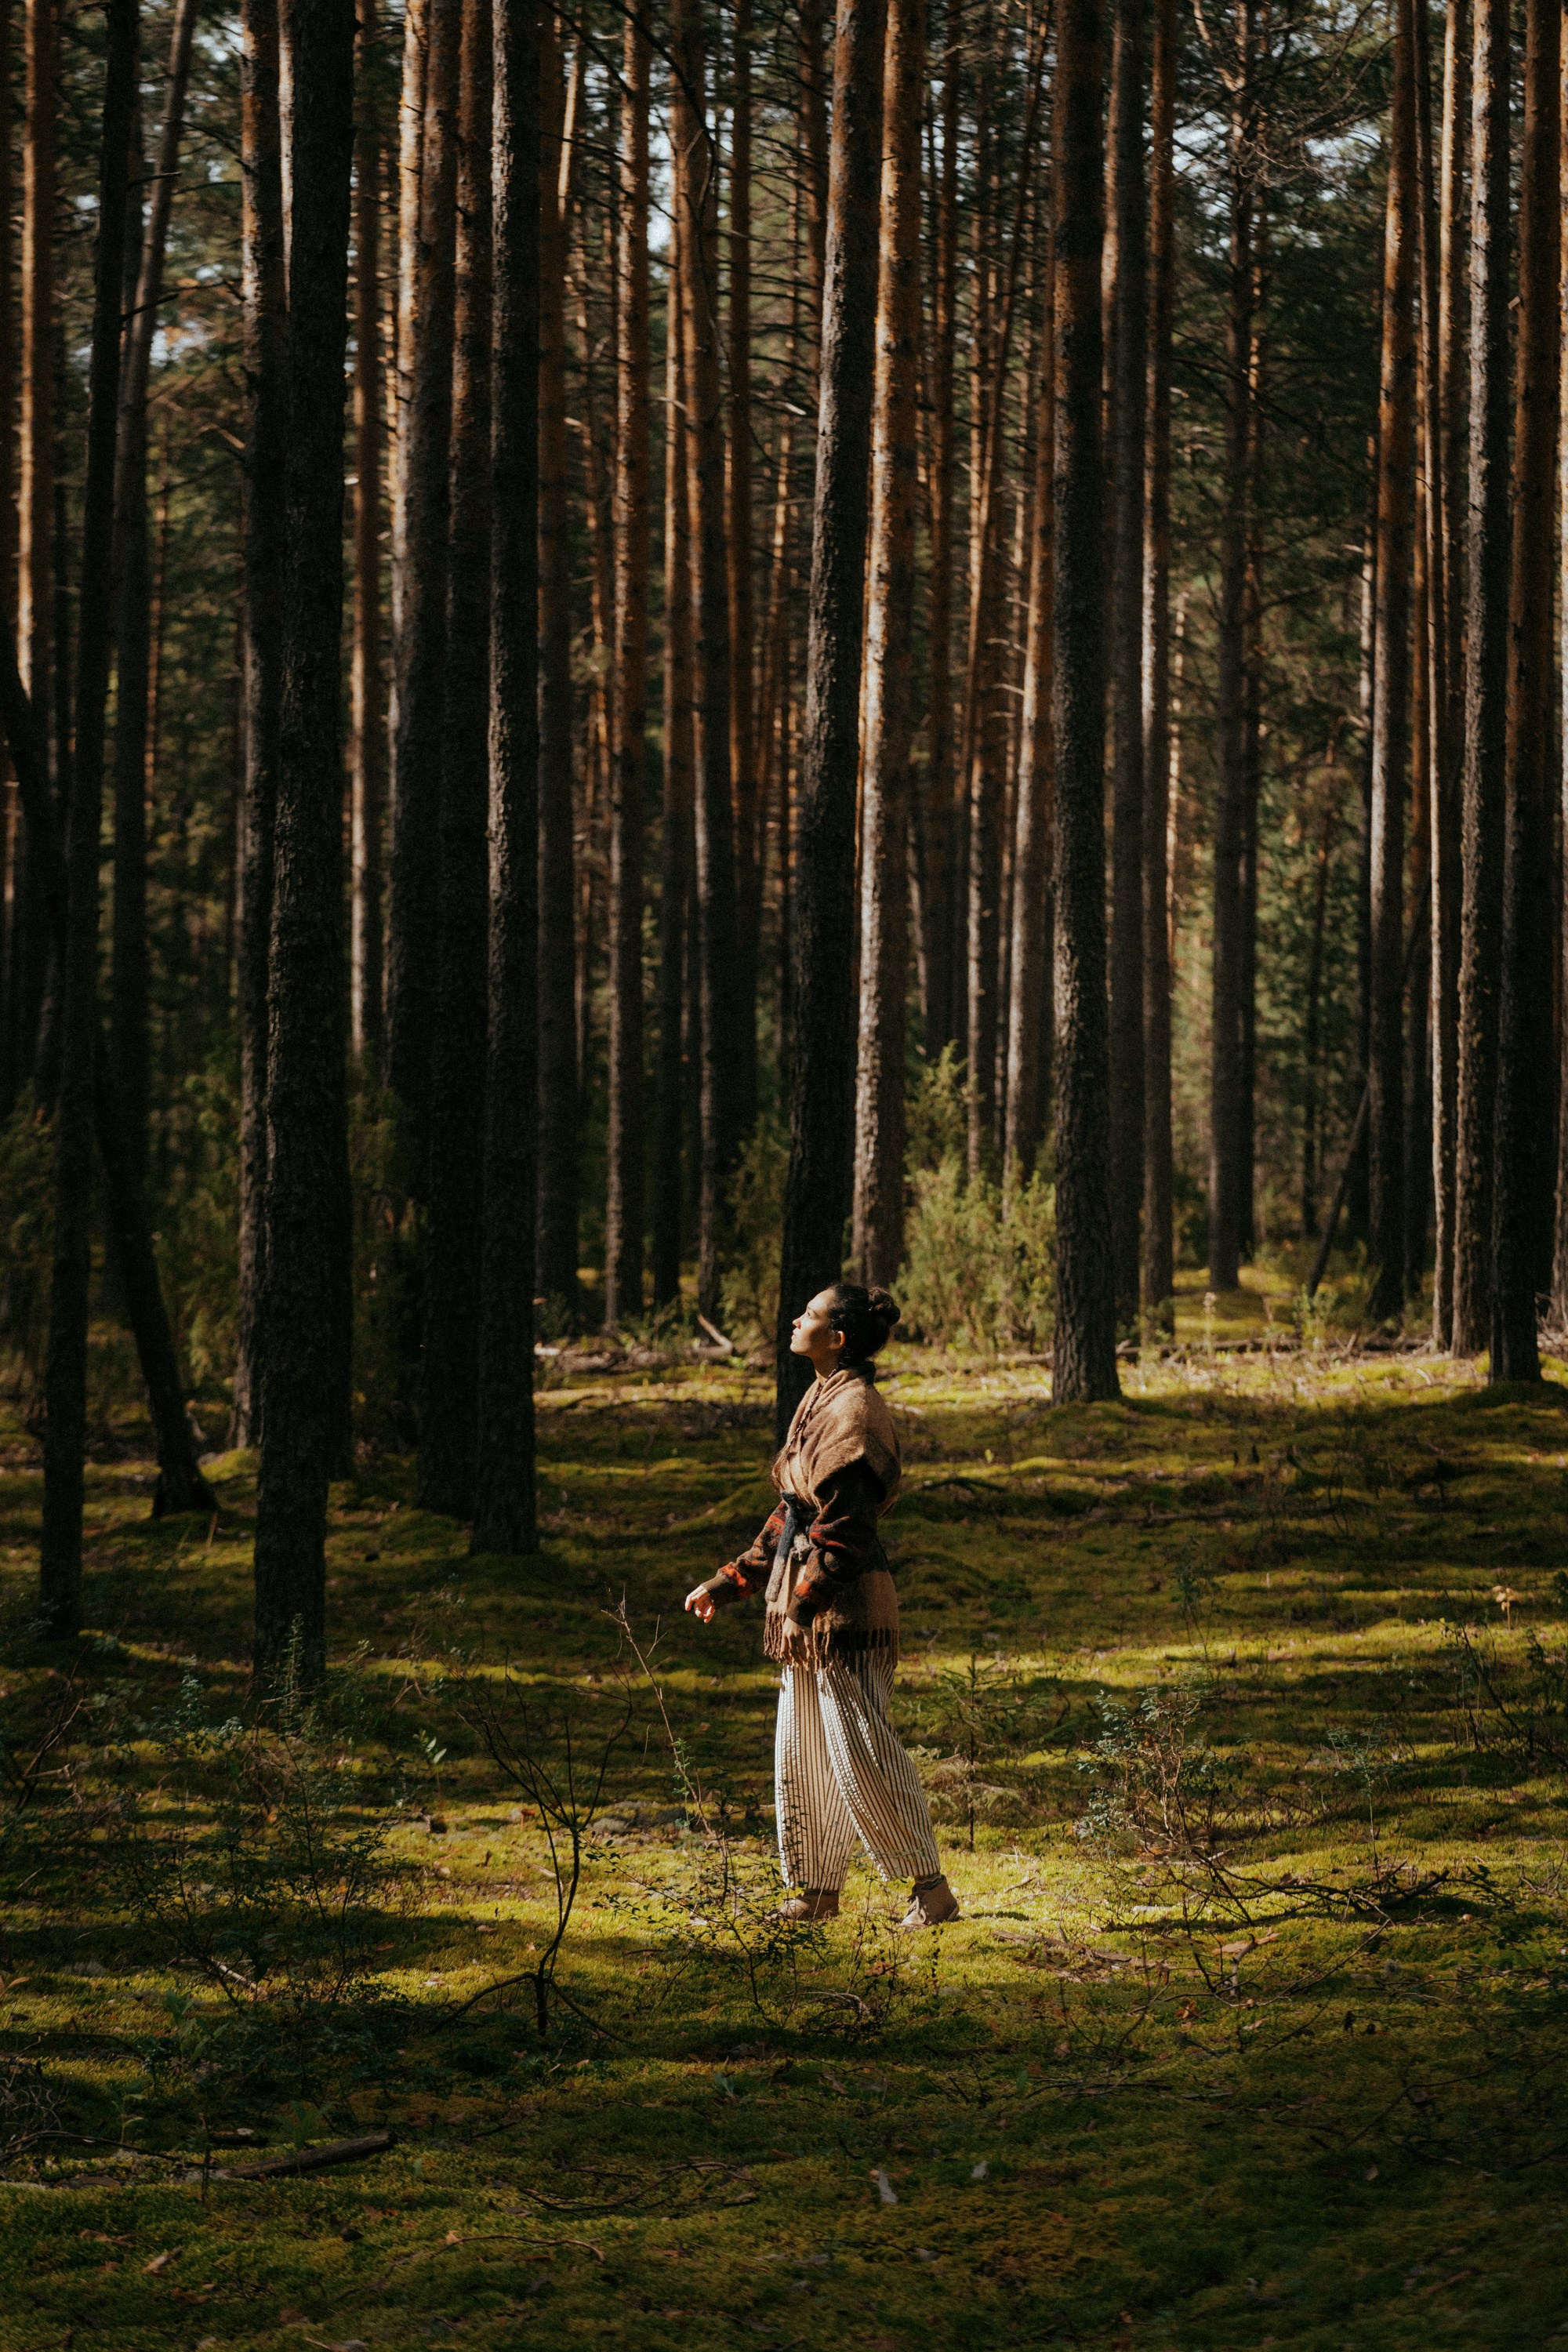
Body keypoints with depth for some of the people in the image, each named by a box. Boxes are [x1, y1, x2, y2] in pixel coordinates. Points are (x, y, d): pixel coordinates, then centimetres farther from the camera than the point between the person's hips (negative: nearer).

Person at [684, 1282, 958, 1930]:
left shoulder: (854, 1412, -15)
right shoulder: (818, 1402, 15)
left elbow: (845, 1523, -21)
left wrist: (802, 1607, -24)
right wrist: (727, 1584, 21)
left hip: (846, 1602, -10)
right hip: (805, 1594, 10)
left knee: (860, 1755, -8)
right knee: (801, 1753, 13)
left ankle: (931, 1887, -1)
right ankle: (818, 1891, 21)